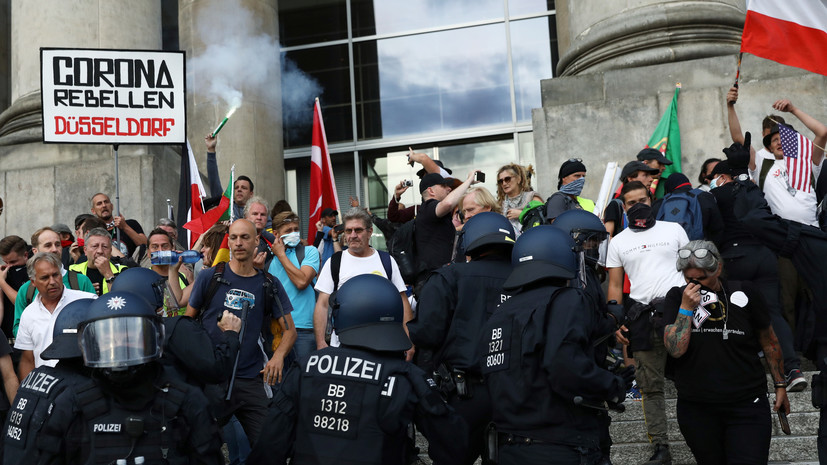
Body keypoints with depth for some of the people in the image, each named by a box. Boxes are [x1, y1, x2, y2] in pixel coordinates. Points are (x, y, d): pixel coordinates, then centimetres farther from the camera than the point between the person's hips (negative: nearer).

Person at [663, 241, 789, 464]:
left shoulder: (745, 294, -4)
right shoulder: (676, 297, -3)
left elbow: (768, 341, 9)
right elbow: (675, 350, -13)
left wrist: (780, 385, 12)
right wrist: (686, 308, -20)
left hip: (747, 406, -1)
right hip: (696, 410, 1)